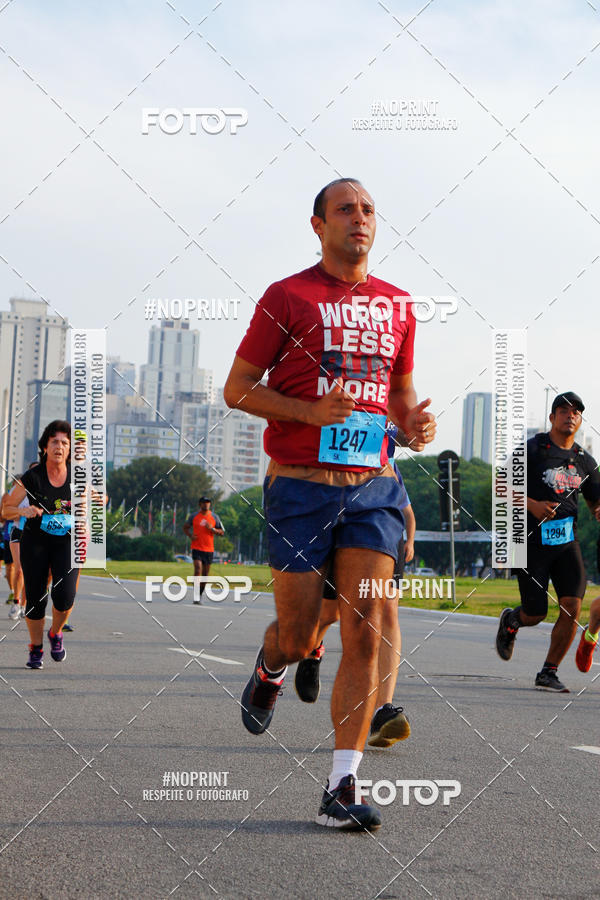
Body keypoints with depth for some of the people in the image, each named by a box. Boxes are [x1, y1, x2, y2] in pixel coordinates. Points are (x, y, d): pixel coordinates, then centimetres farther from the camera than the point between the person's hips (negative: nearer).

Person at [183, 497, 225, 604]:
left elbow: (222, 532, 7)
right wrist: (190, 536, -3)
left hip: (209, 550, 2)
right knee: (198, 570, -17)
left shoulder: (214, 517, 4)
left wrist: (212, 529, -13)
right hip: (196, 548, -2)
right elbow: (185, 527, 16)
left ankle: (200, 595, 24)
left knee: (205, 574, 7)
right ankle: (196, 597, -16)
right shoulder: (194, 516, 2)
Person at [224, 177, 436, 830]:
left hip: (373, 486, 3)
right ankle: (269, 668, 40)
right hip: (301, 486, -3)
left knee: (364, 636, -6)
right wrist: (311, 411, -17)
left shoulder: (396, 304, 12)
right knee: (300, 637, 2)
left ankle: (341, 792, -1)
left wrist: (413, 422, 0)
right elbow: (237, 389, -2)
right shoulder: (286, 297, -1)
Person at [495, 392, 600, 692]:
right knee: (535, 615, -1)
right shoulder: (532, 450, -3)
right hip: (532, 541, -4)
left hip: (567, 542, 4)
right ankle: (510, 620, 37)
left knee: (572, 607, -12)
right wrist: (532, 504, -19)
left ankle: (548, 673, 3)